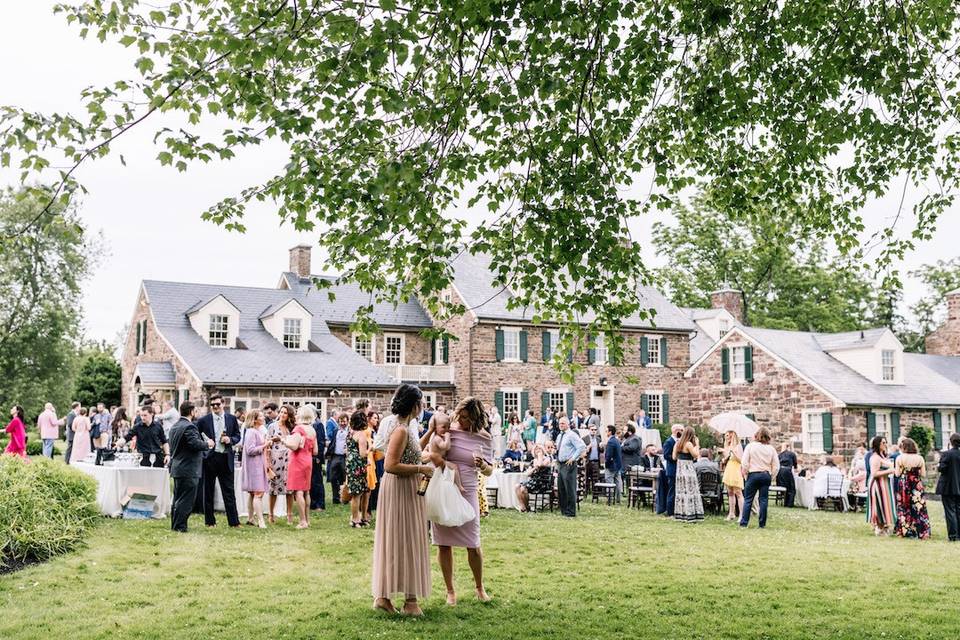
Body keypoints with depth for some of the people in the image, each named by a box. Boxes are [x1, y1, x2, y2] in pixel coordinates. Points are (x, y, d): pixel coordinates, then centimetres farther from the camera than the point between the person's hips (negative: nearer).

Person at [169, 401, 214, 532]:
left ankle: (175, 524, 22)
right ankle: (180, 526, -4)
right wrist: (208, 444, -10)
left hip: (176, 467, 10)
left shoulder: (174, 427, 15)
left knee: (177, 499, 16)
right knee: (186, 500, -5)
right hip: (188, 470, -10)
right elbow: (195, 443, -26)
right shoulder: (189, 427, -17)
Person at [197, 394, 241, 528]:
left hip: (226, 458, 1)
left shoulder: (232, 418, 5)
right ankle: (210, 521, 16)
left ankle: (233, 521, 5)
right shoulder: (204, 420, 0)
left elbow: (237, 436, 11)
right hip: (209, 458, -1)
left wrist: (230, 440, -9)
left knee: (229, 491, 2)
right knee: (208, 491, 7)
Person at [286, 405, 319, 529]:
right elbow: (315, 451, 12)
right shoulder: (312, 430, 10)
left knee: (298, 491, -6)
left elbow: (294, 446, -21)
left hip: (297, 461, -7)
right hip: (308, 461, 7)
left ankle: (303, 521, -10)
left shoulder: (298, 428, -11)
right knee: (306, 491, 14)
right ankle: (307, 519, 19)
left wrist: (284, 441, -5)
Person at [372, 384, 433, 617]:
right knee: (405, 541, -1)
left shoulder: (403, 426, 10)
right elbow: (391, 465, -26)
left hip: (401, 489, 10)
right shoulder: (401, 430, -21)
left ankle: (383, 595, 16)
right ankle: (410, 600, 7)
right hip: (402, 490, -10)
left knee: (393, 542, 12)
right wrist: (421, 469, -20)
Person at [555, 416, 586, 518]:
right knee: (561, 489, 12)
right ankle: (563, 510, 20)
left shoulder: (572, 435, -9)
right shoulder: (559, 436, 17)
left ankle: (571, 512, -2)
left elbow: (582, 447, -18)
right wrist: (557, 461, 16)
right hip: (560, 465, 9)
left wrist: (573, 458, -18)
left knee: (570, 489, -6)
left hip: (569, 465, -9)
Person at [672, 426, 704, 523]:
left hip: (679, 469, 8)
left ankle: (681, 515, 15)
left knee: (681, 492, 12)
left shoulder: (677, 443, 8)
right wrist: (697, 444, -2)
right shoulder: (689, 444, -14)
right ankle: (690, 515, -4)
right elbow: (696, 455, -11)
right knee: (690, 492, -3)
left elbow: (674, 457, 11)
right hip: (688, 469, -8)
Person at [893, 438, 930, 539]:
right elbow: (923, 475, -2)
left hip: (903, 486, 0)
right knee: (918, 508, 5)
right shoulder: (919, 458, -5)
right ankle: (922, 532, 3)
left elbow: (897, 474, -7)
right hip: (917, 486, 0)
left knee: (903, 508, 11)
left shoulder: (900, 458, -8)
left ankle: (903, 531, 15)